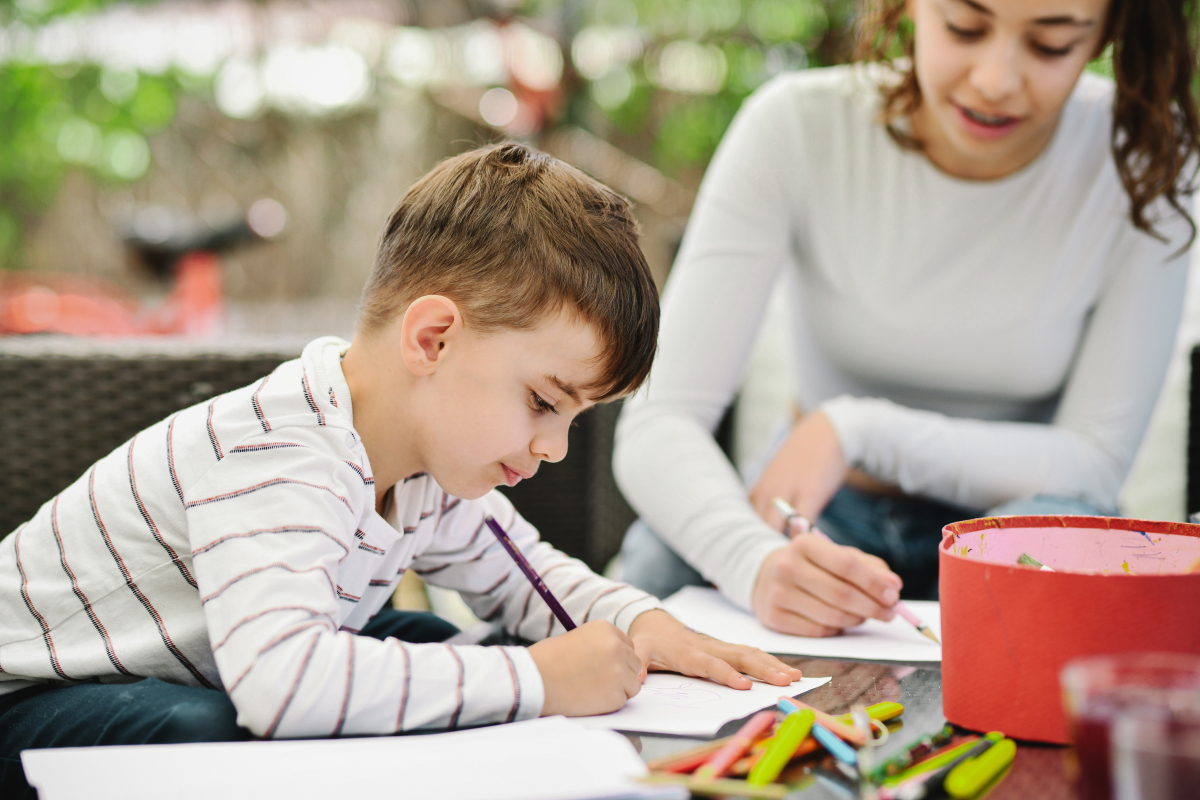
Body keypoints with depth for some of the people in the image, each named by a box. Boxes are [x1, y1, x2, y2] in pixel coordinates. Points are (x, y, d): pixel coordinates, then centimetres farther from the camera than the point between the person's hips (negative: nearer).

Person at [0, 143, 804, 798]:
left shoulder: (431, 449, -6)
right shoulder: (277, 458, -37)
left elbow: (514, 567, 13)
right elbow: (279, 681, -53)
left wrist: (636, 622, -8)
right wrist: (536, 680, -45)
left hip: (194, 671, 8)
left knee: (437, 645, -2)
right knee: (210, 733, -37)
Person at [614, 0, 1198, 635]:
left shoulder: (1146, 158, -16)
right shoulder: (797, 126, -18)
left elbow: (1094, 463, -13)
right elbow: (658, 421, -25)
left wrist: (859, 429, -25)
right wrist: (759, 564, -46)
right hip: (824, 516, -1)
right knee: (660, 557, -33)